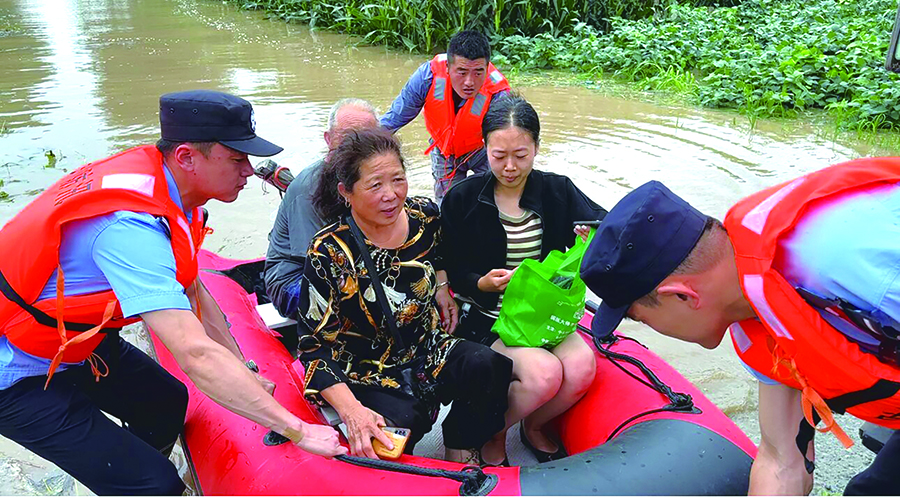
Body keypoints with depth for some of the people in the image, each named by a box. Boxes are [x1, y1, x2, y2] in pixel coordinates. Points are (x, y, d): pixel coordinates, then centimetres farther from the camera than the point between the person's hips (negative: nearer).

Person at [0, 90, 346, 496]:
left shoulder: (167, 185, -6)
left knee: (167, 401, 22)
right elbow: (196, 355, -40)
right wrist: (296, 429, -34)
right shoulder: (131, 224, -35)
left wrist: (245, 375, 8)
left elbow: (192, 293, 5)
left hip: (73, 337, 9)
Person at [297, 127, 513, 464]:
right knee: (401, 423, -34)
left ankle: (461, 453, 0)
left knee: (487, 366, -26)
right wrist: (351, 410, -28)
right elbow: (317, 346, -15)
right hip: (371, 377, -4)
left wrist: (442, 288, 5)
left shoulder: (425, 215, -3)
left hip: (431, 351, 5)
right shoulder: (329, 253, -17)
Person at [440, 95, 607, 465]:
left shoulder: (557, 191, 1)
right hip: (486, 318, -3)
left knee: (582, 366, -23)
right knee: (543, 373, -27)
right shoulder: (463, 199, -6)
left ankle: (534, 426, 11)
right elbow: (451, 273, -3)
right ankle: (491, 433, 4)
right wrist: (483, 284, -23)